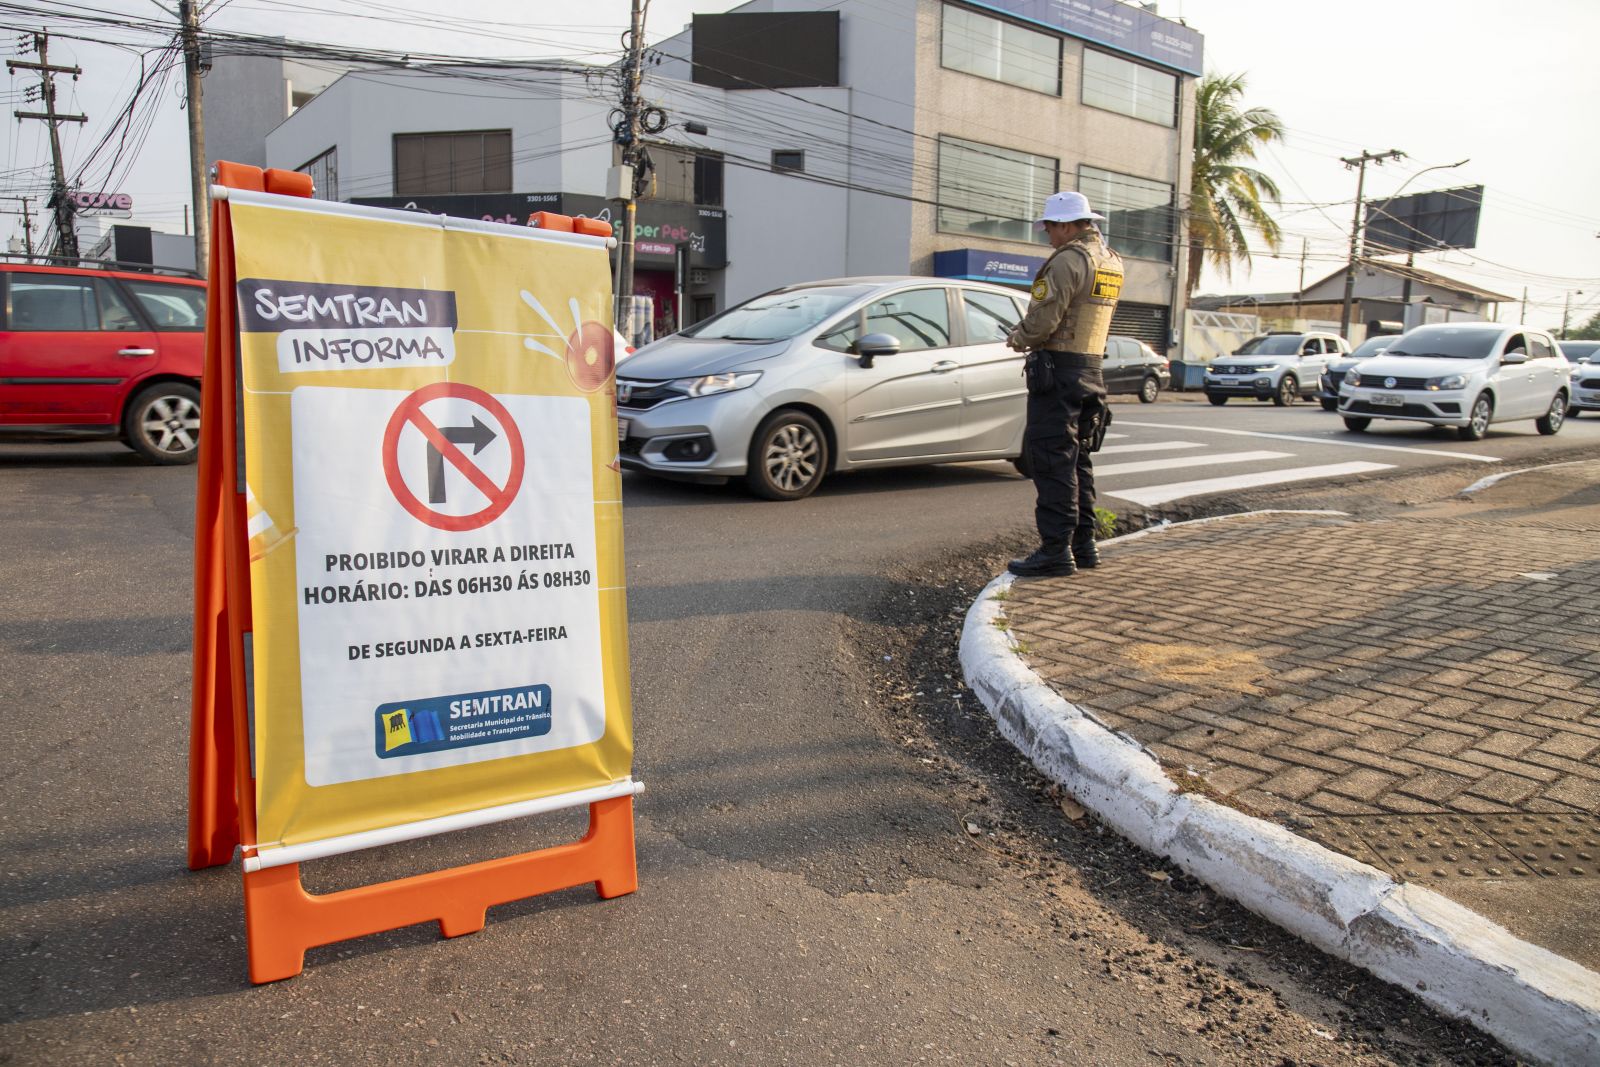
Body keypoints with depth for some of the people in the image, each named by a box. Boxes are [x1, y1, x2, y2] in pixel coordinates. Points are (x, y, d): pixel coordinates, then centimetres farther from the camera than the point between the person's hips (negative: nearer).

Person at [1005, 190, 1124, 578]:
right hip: (1092, 368, 9)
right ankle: (1082, 543, 20)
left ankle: (1056, 550, -8)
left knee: (1051, 460, -7)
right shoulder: (1112, 262, 16)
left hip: (1058, 371, -9)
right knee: (1076, 459, 15)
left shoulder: (1068, 260, -14)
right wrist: (1029, 333, 11)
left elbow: (1044, 318, -20)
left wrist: (1018, 338, -1)